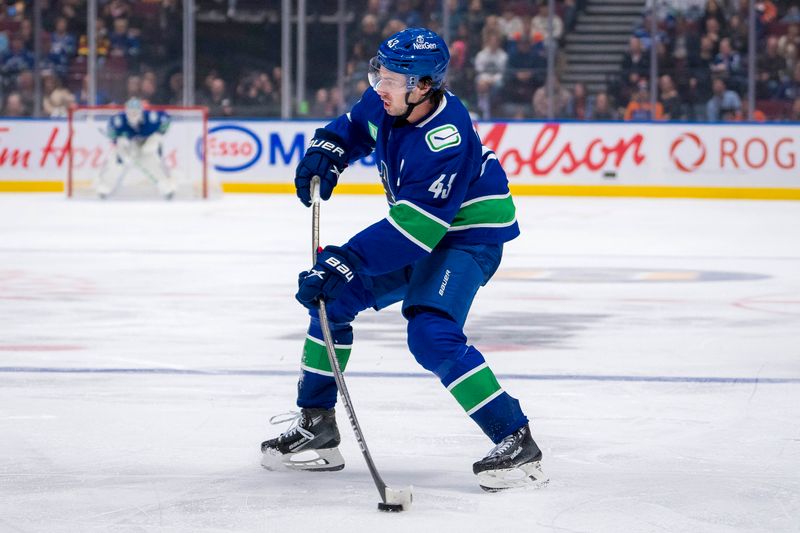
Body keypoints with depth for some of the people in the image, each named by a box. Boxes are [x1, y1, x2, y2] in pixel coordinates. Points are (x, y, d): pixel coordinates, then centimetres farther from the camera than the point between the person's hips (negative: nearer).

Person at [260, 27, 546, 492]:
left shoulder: (446, 137, -33)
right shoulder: (385, 102, -9)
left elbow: (415, 226, -37)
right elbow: (356, 126, 17)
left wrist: (345, 262, -40)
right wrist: (326, 151, -4)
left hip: (469, 233, -9)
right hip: (416, 227, 9)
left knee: (432, 335, -28)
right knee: (333, 298, 8)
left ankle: (517, 444, -25)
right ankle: (316, 426, 20)